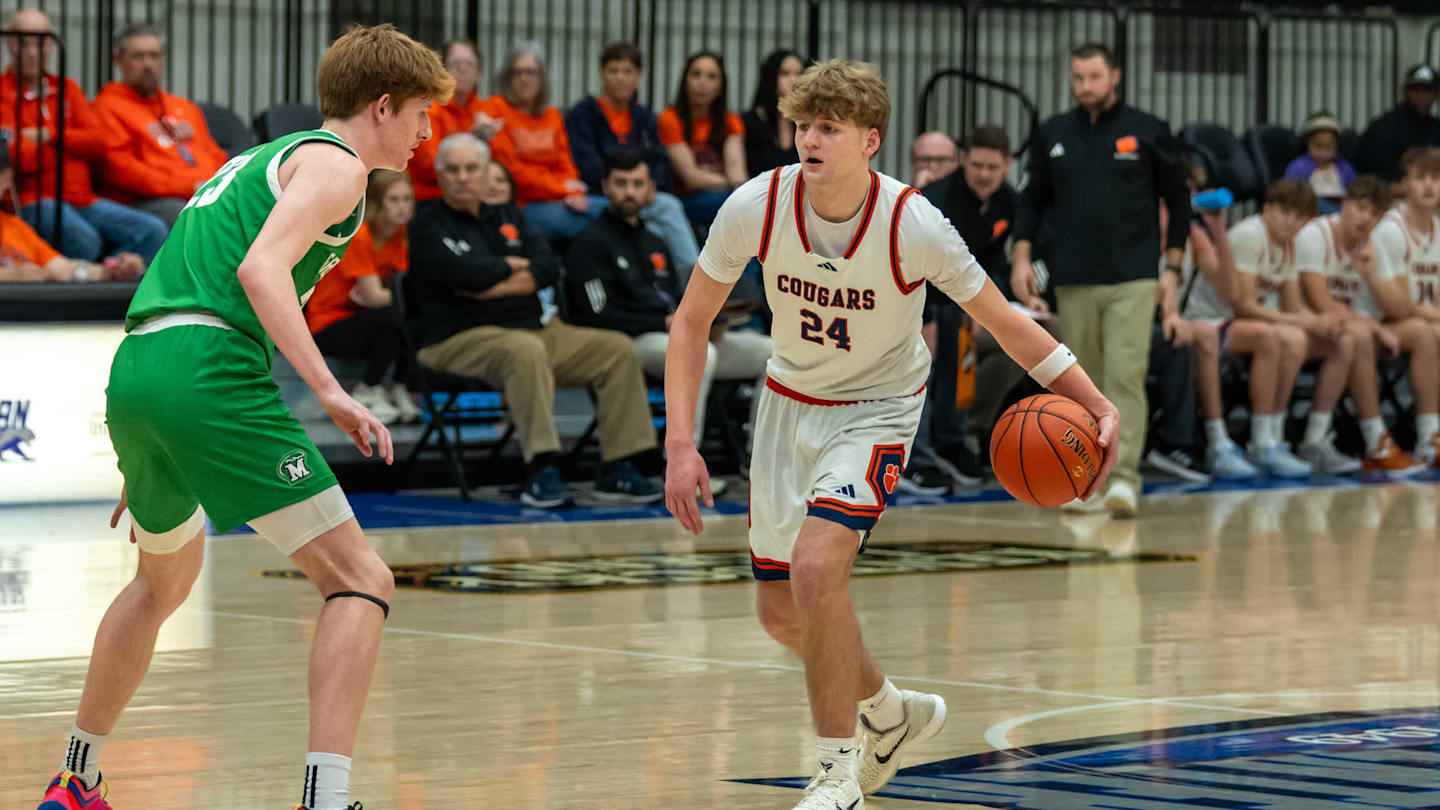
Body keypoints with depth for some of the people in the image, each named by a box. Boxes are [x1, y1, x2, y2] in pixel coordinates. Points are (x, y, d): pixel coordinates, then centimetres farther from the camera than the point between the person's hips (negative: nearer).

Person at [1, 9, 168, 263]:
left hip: (82, 198, 6)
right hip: (32, 201, -6)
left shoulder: (67, 89, 21)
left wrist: (50, 136, -5)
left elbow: (99, 142, 8)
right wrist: (72, 144, -1)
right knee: (83, 239, -37)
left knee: (152, 231, -16)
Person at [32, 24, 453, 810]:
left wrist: (144, 459, 36)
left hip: (134, 365, 9)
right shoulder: (332, 163, 2)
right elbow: (261, 269, -16)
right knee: (359, 579, -8)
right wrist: (328, 390, -23)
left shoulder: (260, 159, 30)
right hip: (209, 372, -9)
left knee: (165, 577, 33)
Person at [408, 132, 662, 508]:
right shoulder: (428, 224, 0)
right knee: (525, 350, -40)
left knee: (617, 349, -6)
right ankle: (542, 472, -43)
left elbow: (549, 268, 5)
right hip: (461, 339, -8)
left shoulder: (508, 217, 20)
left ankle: (617, 469, -8)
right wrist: (512, 266, 0)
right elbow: (465, 273, -18)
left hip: (537, 328, 8)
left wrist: (499, 286, -11)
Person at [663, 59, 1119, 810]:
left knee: (817, 566, -26)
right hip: (790, 401, 4)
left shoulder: (913, 225, -25)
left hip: (877, 409, -4)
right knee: (781, 612, 9)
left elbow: (1003, 320, -12)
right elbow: (691, 321, -7)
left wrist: (1097, 404, -21)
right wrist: (681, 444, -15)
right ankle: (890, 712, 38)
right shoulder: (755, 206, -20)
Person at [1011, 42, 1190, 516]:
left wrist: (1174, 258, 4)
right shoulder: (1052, 136, 10)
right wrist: (1021, 257, 7)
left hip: (1133, 278, -3)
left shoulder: (1147, 132, 2)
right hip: (1073, 280, 3)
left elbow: (1177, 196, 9)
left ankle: (1124, 478, -18)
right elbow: (1034, 199, 17)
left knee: (1125, 376, -13)